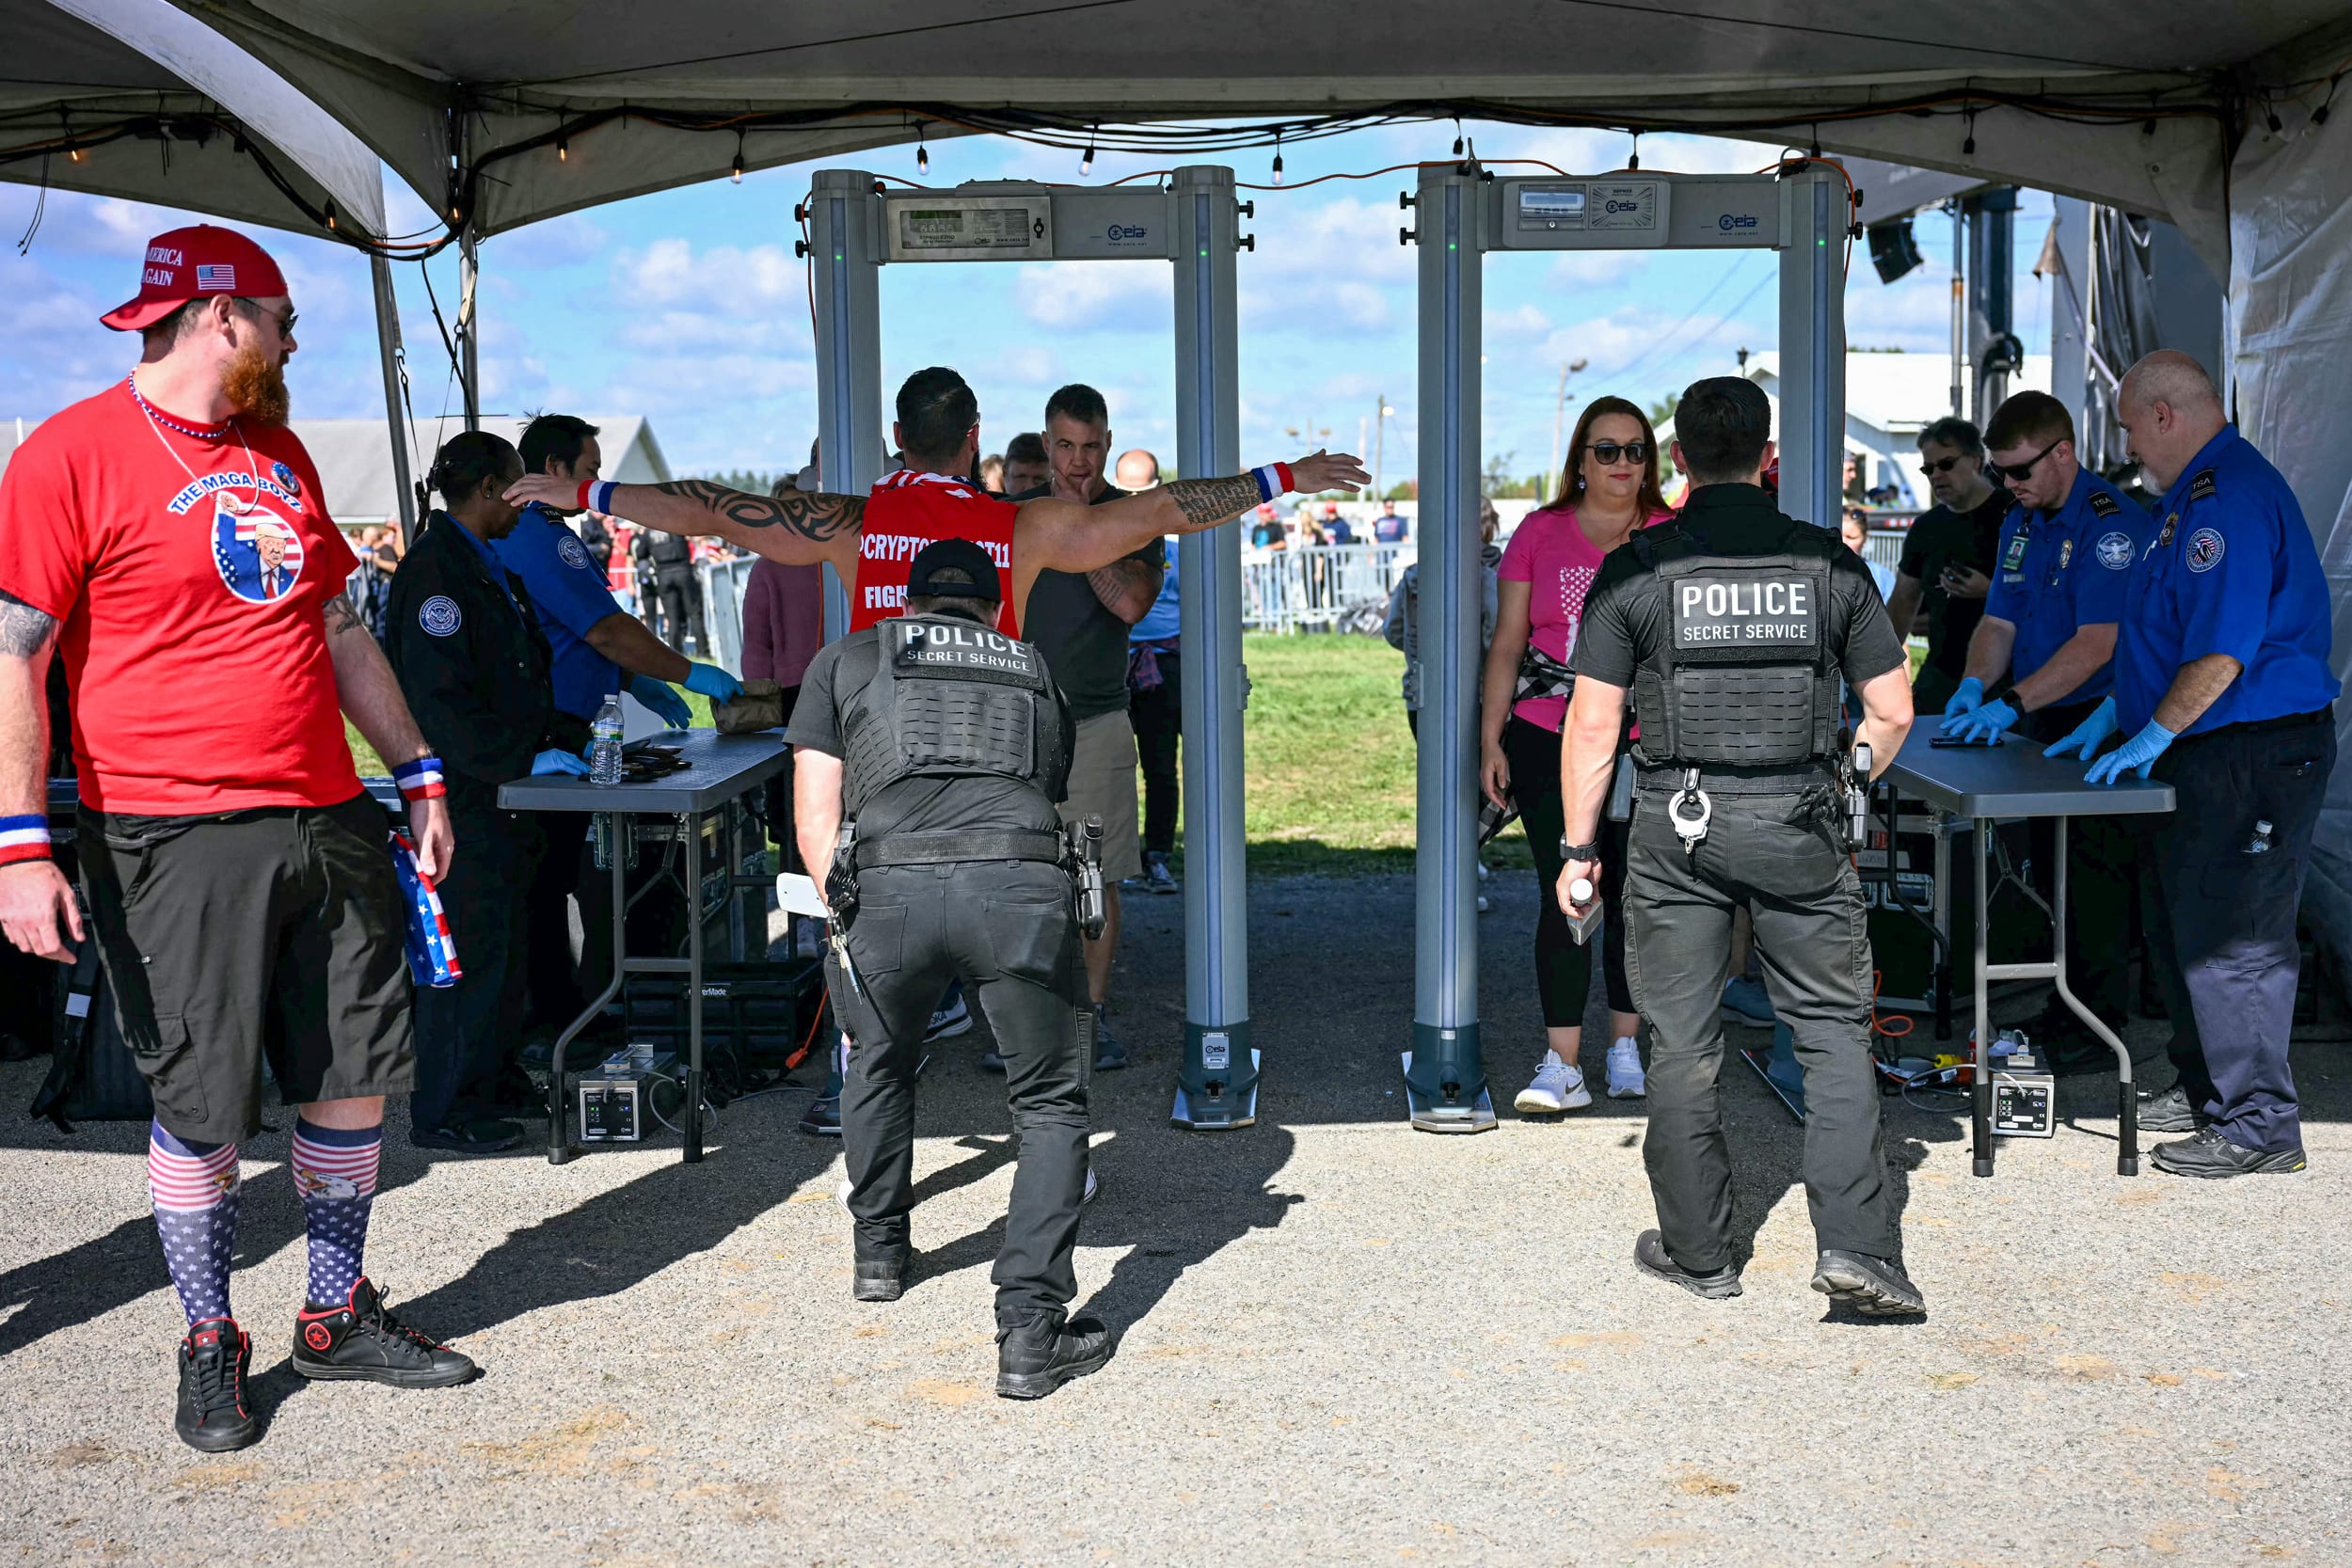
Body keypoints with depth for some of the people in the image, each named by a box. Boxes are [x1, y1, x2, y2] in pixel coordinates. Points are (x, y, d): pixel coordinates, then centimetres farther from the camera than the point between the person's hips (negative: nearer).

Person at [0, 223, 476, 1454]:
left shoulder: (279, 453, 16)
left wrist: (418, 774, 19)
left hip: (329, 823, 7)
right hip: (175, 841, -6)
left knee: (354, 1076, 9)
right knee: (200, 1105, 2)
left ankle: (337, 1318, 25)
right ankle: (210, 1349, 19)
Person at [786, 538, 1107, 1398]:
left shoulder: (847, 659, 25)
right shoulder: (1036, 672, 32)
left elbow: (815, 821, 18)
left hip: (888, 885, 0)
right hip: (1022, 885, 0)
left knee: (878, 1064, 30)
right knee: (1051, 1106, 16)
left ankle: (880, 1249, 47)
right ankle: (1031, 1332, 6)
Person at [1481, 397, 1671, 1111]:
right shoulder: (1540, 533, 6)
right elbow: (1506, 644, 6)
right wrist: (1491, 740, 1)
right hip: (1549, 738, -1)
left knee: (1635, 894, 7)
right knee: (1566, 896, -4)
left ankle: (1626, 1049, 22)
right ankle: (1561, 1065, -1)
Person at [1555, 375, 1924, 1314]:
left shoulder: (1636, 568, -3)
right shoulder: (1828, 563, 2)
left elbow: (1593, 724, -4)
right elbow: (1892, 713, 5)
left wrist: (1579, 849, 4)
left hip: (1677, 825, -1)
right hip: (1799, 823, 1)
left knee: (1684, 1043, 8)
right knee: (1834, 1029, 9)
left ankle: (1697, 1253, 17)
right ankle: (1856, 1245, 0)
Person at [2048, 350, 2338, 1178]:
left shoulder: (2231, 498, -20)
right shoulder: (2193, 495, 16)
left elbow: (2222, 651, -25)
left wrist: (2153, 736, -16)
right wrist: (2115, 713, 20)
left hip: (2251, 758, -11)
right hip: (2205, 751, 11)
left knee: (2231, 940, -4)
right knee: (2179, 926, 18)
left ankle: (2257, 1126, 5)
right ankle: (2205, 1088, 31)